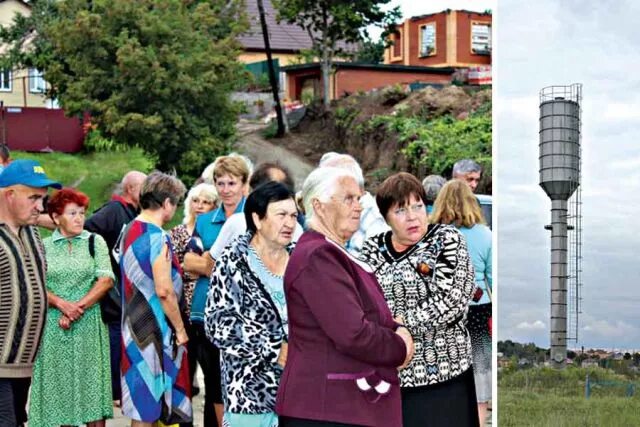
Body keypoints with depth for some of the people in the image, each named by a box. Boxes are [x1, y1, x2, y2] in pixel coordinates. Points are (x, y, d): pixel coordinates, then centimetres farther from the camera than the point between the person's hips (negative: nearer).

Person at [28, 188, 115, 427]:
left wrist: (79, 306, -11)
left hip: (89, 325, -1)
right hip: (54, 326, 1)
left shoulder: (95, 242, 6)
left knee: (90, 380, -1)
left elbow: (106, 280, -3)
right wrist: (62, 304, -15)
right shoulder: (44, 246, 7)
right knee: (60, 384, 2)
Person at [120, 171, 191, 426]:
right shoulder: (157, 237, -18)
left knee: (140, 402, 14)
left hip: (134, 325, 9)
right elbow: (164, 291, -21)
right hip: (155, 328, -9)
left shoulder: (130, 230, 10)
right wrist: (180, 329, -12)